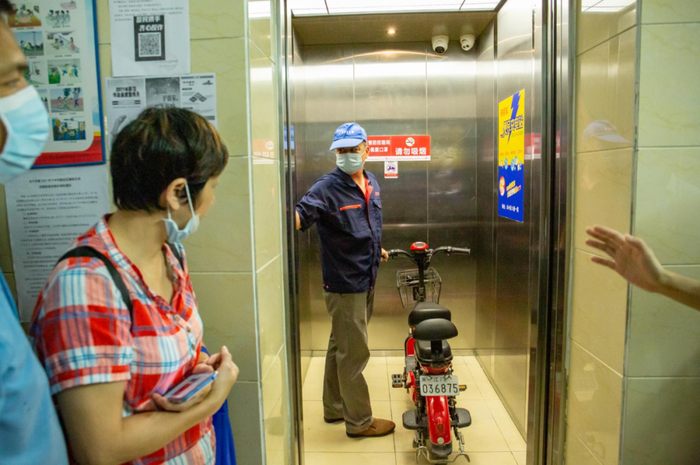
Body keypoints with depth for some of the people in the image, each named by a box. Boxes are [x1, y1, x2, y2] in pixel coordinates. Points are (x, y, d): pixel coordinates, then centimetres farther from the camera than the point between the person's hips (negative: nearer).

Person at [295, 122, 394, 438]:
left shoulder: (371, 183, 9)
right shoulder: (327, 188, -16)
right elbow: (301, 215, -32)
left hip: (366, 280, 8)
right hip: (345, 283, -8)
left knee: (341, 346, 20)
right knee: (354, 352, 2)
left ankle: (335, 408, 37)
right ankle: (359, 421, 20)